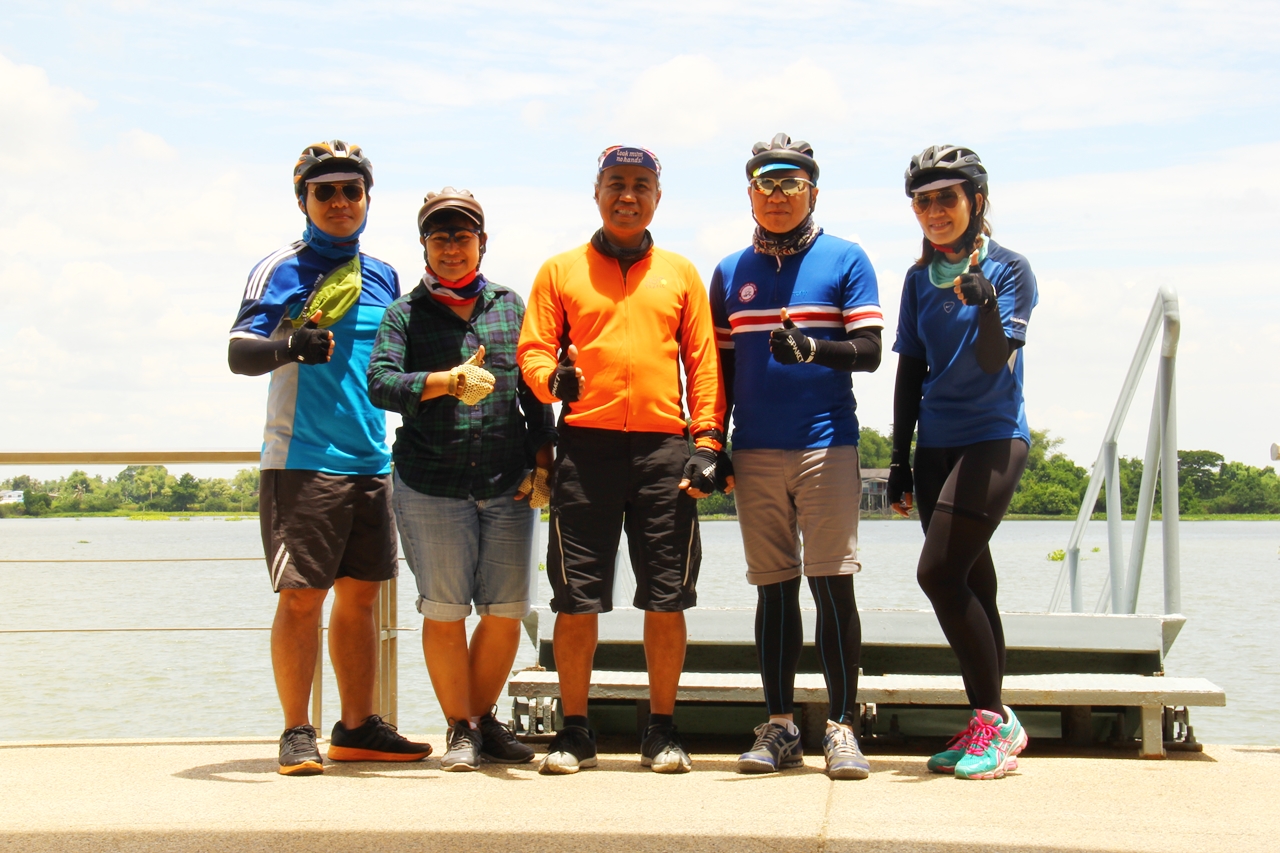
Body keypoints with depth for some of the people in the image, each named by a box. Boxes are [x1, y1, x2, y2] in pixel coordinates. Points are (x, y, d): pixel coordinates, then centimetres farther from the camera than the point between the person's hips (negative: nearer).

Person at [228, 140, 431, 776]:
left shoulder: (383, 277, 16)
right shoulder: (280, 269, 0)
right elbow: (239, 351, -11)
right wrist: (288, 346, -32)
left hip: (372, 461, 6)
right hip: (300, 459, -5)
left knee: (359, 595, 9)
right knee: (302, 596, -5)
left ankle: (357, 729, 17)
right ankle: (297, 733, 2)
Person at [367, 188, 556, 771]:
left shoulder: (511, 306, 14)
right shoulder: (405, 313, 7)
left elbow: (535, 391, 13)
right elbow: (381, 384, -8)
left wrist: (542, 463, 5)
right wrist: (448, 382, -22)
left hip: (508, 486, 2)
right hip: (430, 486, -2)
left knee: (506, 611, 3)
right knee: (445, 612, 0)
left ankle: (484, 719, 21)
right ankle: (460, 730, 12)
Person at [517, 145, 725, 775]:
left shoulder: (680, 273, 15)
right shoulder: (560, 271, 12)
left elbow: (703, 360, 11)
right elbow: (532, 349, 8)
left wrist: (707, 441, 0)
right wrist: (552, 378, -16)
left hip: (663, 448, 1)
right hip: (585, 445, -1)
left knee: (667, 597, 0)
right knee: (576, 597, -1)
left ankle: (662, 730, 11)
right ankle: (574, 731, 10)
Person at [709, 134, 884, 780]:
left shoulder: (845, 261, 5)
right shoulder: (730, 273, 15)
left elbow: (868, 352, -3)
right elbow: (722, 367, 16)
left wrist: (811, 348, -21)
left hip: (826, 445, -3)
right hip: (755, 453, 3)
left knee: (833, 584, -7)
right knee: (773, 588, 6)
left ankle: (842, 727, -2)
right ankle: (780, 727, 12)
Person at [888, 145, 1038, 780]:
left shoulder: (1008, 269, -5)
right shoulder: (920, 278, 11)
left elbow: (993, 361, -13)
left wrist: (986, 303, -31)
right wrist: (900, 459, 13)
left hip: (993, 439, -6)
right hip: (937, 443, 6)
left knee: (940, 572, -17)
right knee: (968, 583, 7)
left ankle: (993, 718, -7)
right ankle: (988, 726, 14)